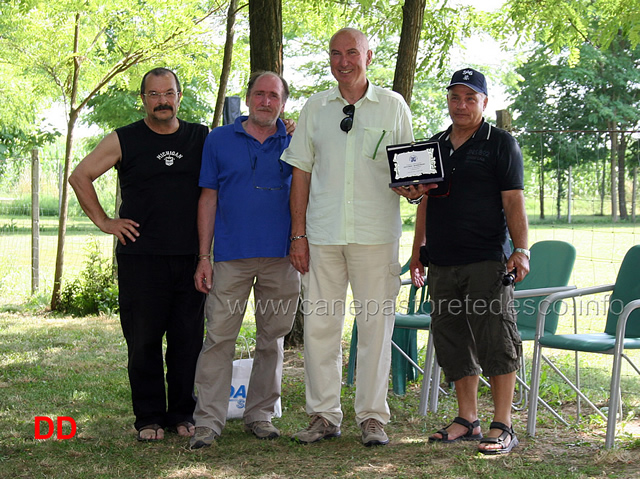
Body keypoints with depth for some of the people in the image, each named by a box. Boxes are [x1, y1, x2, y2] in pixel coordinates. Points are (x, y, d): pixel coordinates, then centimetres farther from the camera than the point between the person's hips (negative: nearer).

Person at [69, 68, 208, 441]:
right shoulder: (123, 140, 5)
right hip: (140, 257, -1)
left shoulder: (202, 138, 10)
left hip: (191, 257, 2)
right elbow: (80, 177, 9)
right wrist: (104, 221, 4)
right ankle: (150, 418, 11)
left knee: (188, 339, 3)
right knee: (143, 340, 0)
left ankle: (183, 414, 16)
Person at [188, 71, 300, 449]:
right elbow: (208, 198, 7)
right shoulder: (219, 140, 8)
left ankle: (260, 415, 18)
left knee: (272, 339, 7)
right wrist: (204, 257, 2)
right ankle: (208, 421, -1)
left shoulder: (294, 144, 10)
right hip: (232, 257, -1)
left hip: (281, 258, 2)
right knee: (219, 337, -5)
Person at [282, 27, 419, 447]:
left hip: (376, 234, -1)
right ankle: (324, 415, 13)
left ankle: (373, 416, 11)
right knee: (319, 323, 2)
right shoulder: (316, 108, 12)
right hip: (323, 234, 2)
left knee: (376, 324, 0)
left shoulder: (393, 106, 8)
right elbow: (302, 171, 11)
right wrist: (298, 234, 4)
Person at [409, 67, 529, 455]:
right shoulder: (435, 146, 17)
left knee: (496, 342, -6)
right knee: (453, 342, 8)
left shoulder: (501, 144, 1)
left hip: (487, 261, -6)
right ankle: (467, 420, 18)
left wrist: (521, 250, -14)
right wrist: (417, 251, 18)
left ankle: (503, 427, 0)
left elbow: (514, 201, -5)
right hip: (443, 262, 6)